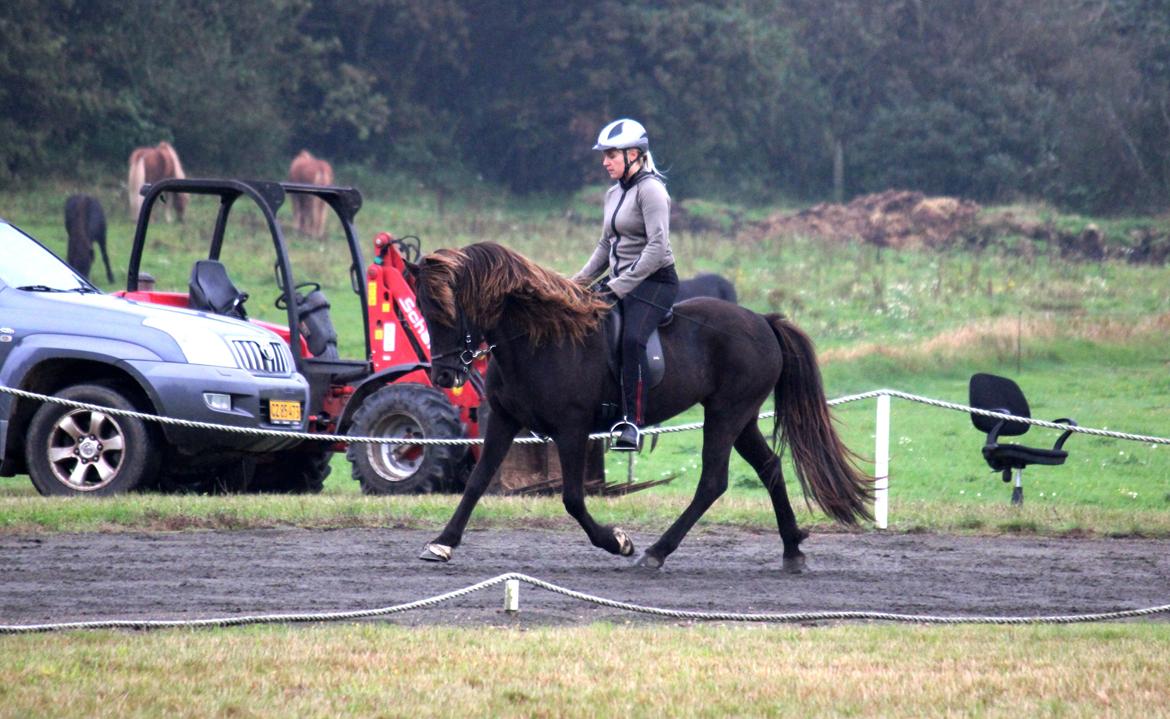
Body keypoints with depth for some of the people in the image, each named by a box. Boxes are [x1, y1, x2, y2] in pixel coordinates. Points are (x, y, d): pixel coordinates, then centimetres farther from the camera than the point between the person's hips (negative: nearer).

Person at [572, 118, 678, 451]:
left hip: (655, 281, -9)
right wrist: (581, 280, 11)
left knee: (632, 339, -30)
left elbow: (657, 248, -21)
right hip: (620, 280, 9)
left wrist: (618, 287, -22)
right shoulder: (614, 194, 16)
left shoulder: (650, 190, -12)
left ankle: (631, 422, -33)